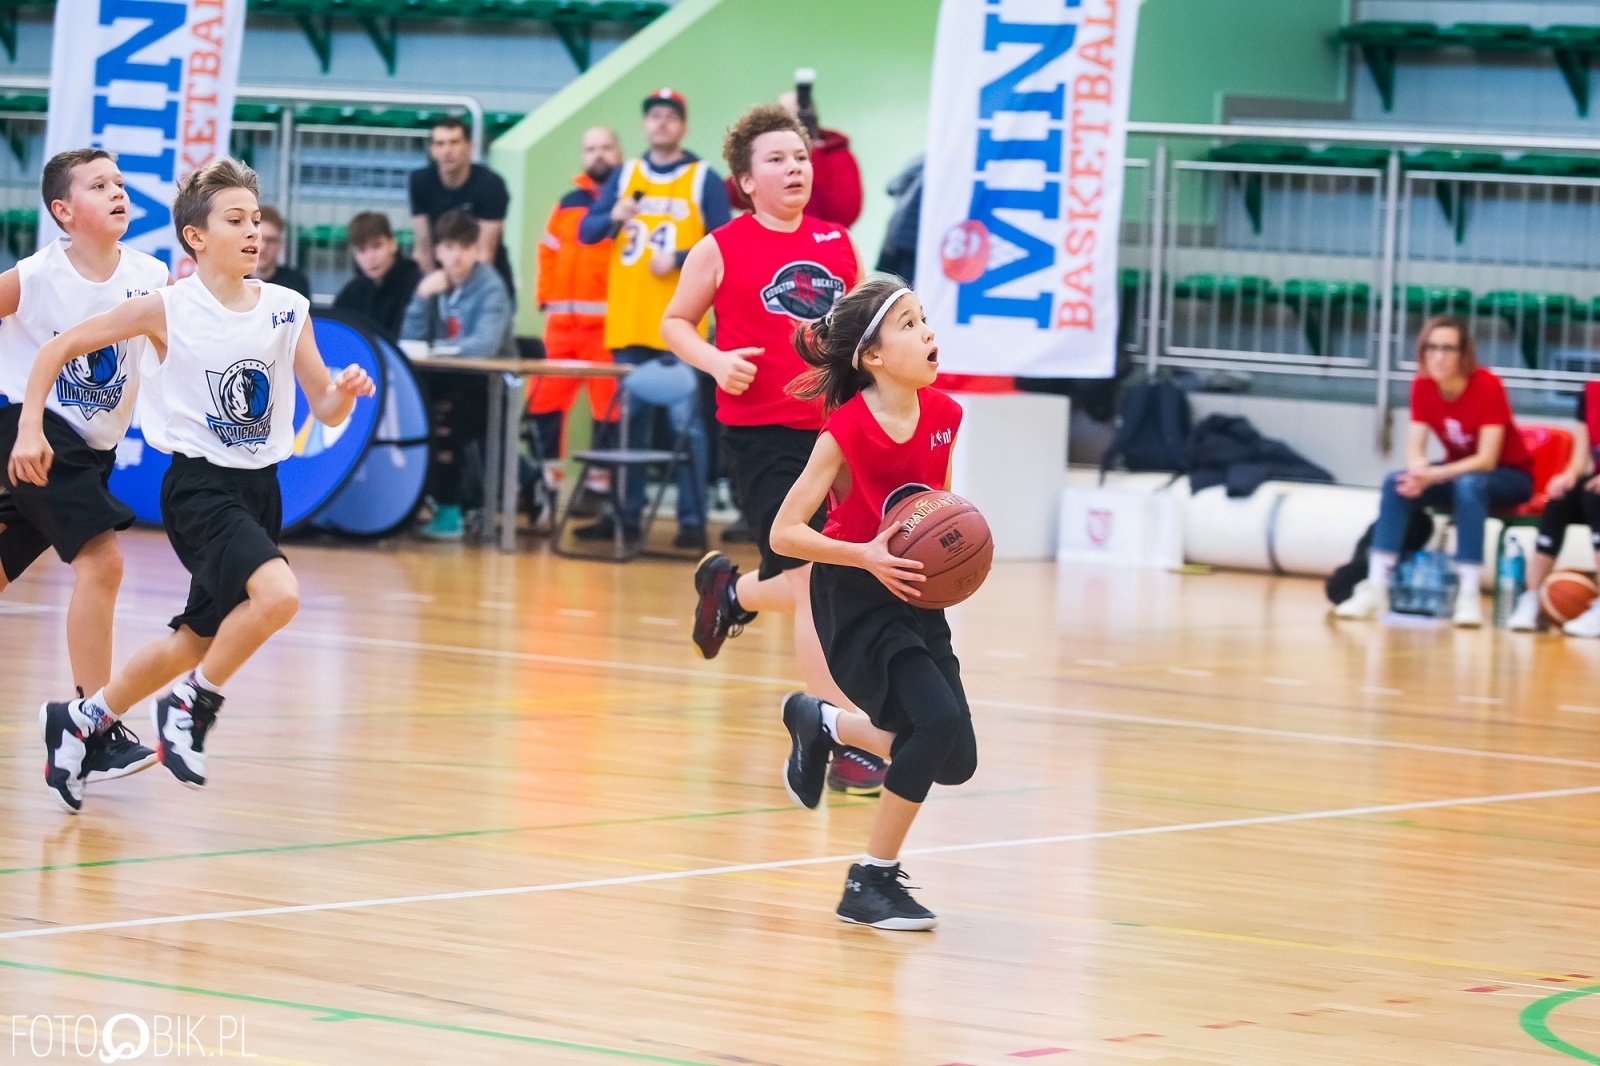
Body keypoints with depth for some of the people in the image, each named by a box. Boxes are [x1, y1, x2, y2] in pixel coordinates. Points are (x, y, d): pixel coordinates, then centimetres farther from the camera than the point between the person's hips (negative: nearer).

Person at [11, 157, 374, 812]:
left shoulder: (288, 310, 2)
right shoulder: (169, 309, -9)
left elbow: (325, 412, 5)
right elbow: (59, 348, -2)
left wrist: (344, 393, -17)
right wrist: (30, 428, -9)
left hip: (260, 488, 6)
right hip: (199, 487, -6)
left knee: (197, 642, 13)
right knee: (277, 593, -29)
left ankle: (78, 720, 34)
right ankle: (191, 706, -7)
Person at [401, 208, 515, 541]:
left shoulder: (490, 288, -11)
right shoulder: (435, 284, 6)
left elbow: (485, 345, -25)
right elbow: (410, 343, 1)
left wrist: (436, 348, -19)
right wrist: (422, 298, -12)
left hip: (488, 387, -6)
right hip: (447, 380, 6)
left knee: (443, 414, -32)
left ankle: (448, 512, -26)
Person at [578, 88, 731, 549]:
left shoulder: (704, 180, 2)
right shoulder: (624, 176, 14)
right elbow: (587, 231, 9)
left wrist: (680, 258, -16)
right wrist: (613, 218, -11)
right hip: (627, 323, 4)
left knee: (686, 421, -7)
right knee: (627, 421, 8)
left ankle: (692, 520, -5)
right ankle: (626, 515, 14)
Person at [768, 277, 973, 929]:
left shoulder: (942, 415, -2)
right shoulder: (848, 429, -19)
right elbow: (784, 534, -17)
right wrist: (865, 555, -28)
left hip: (915, 595, 7)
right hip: (854, 599, -7)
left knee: (954, 758, 5)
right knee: (941, 721, -23)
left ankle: (821, 722, 32)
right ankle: (872, 883, -9)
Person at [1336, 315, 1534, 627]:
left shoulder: (1488, 386, -24)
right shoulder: (1422, 387, -9)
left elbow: (1486, 460, -27)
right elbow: (1415, 450, -11)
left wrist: (1434, 476, -39)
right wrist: (1419, 473, -35)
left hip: (1510, 477, -5)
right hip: (1458, 471, 5)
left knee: (1469, 485, -38)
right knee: (1395, 483, -21)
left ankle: (1469, 597, -40)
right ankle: (1376, 590, -25)